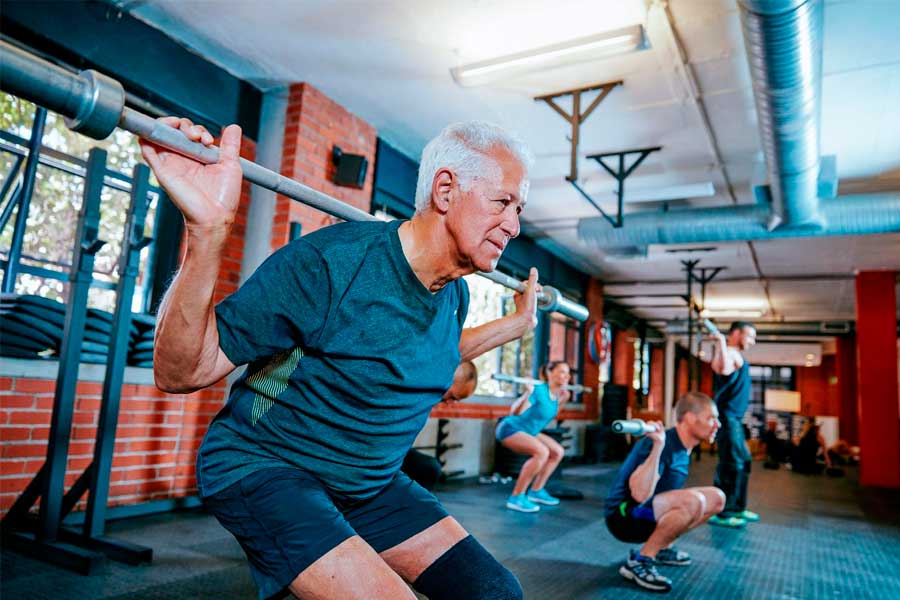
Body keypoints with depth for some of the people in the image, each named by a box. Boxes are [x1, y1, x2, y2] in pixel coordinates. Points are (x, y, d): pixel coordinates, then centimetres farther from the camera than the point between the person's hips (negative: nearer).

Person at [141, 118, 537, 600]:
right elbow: (179, 373, -27)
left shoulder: (455, 295, -4)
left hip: (369, 482, 7)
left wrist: (516, 324, 18)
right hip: (263, 469, -6)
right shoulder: (330, 261, -27)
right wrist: (207, 232, -43)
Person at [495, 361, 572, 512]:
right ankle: (516, 497, -22)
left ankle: (536, 491, 18)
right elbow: (515, 412, -31)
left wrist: (563, 400, 13)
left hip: (527, 431, 10)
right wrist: (527, 393, -42)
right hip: (510, 428, -10)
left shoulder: (556, 394, 2)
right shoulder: (539, 390, -24)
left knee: (558, 452, 10)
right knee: (542, 452, -30)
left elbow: (551, 414, 20)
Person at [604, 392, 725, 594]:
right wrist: (658, 446, -40)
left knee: (716, 497, 9)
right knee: (693, 501, -32)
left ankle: (662, 548, 13)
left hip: (649, 514, 10)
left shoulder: (683, 448, 5)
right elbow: (640, 495, -36)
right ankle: (639, 561, -17)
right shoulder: (662, 443, -23)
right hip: (624, 515, -10)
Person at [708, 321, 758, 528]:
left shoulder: (735, 354, 21)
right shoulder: (727, 352, -14)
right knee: (731, 463, -12)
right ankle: (720, 513, -9)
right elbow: (724, 369, -35)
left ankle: (736, 507, 27)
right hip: (726, 415, -11)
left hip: (734, 417, 11)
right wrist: (721, 342, -31)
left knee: (743, 461, 18)